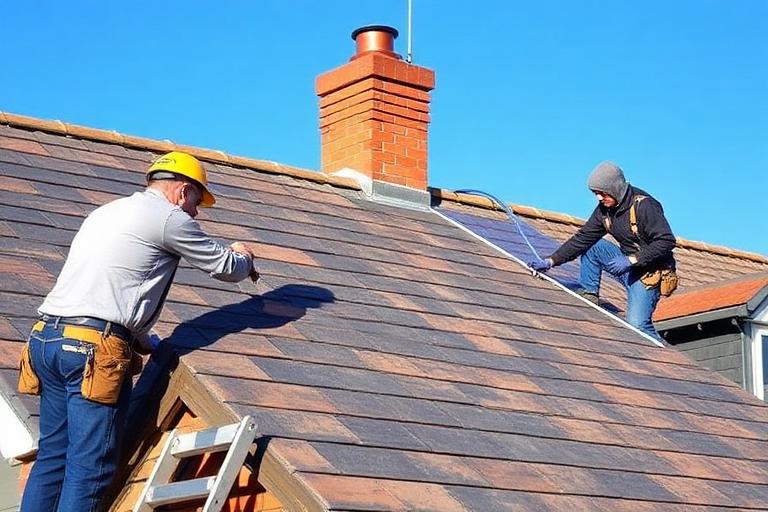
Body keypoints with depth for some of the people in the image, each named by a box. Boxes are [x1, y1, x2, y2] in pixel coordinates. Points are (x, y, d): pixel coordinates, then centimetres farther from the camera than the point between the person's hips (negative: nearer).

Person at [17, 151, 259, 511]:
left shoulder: (106, 212, 27)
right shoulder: (169, 217, 1)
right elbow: (226, 269, 11)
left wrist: (143, 340, 29)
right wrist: (243, 256, 34)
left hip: (47, 336, 9)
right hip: (95, 349, -9)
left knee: (53, 457, 11)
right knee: (91, 468, -7)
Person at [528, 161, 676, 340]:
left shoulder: (644, 206, -22)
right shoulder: (604, 208, 1)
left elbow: (667, 241, -26)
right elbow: (582, 238, 4)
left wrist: (631, 260, -29)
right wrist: (551, 261, -5)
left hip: (649, 272, -8)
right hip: (629, 264, 8)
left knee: (636, 324, -23)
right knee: (590, 246, 0)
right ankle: (589, 297, 3)